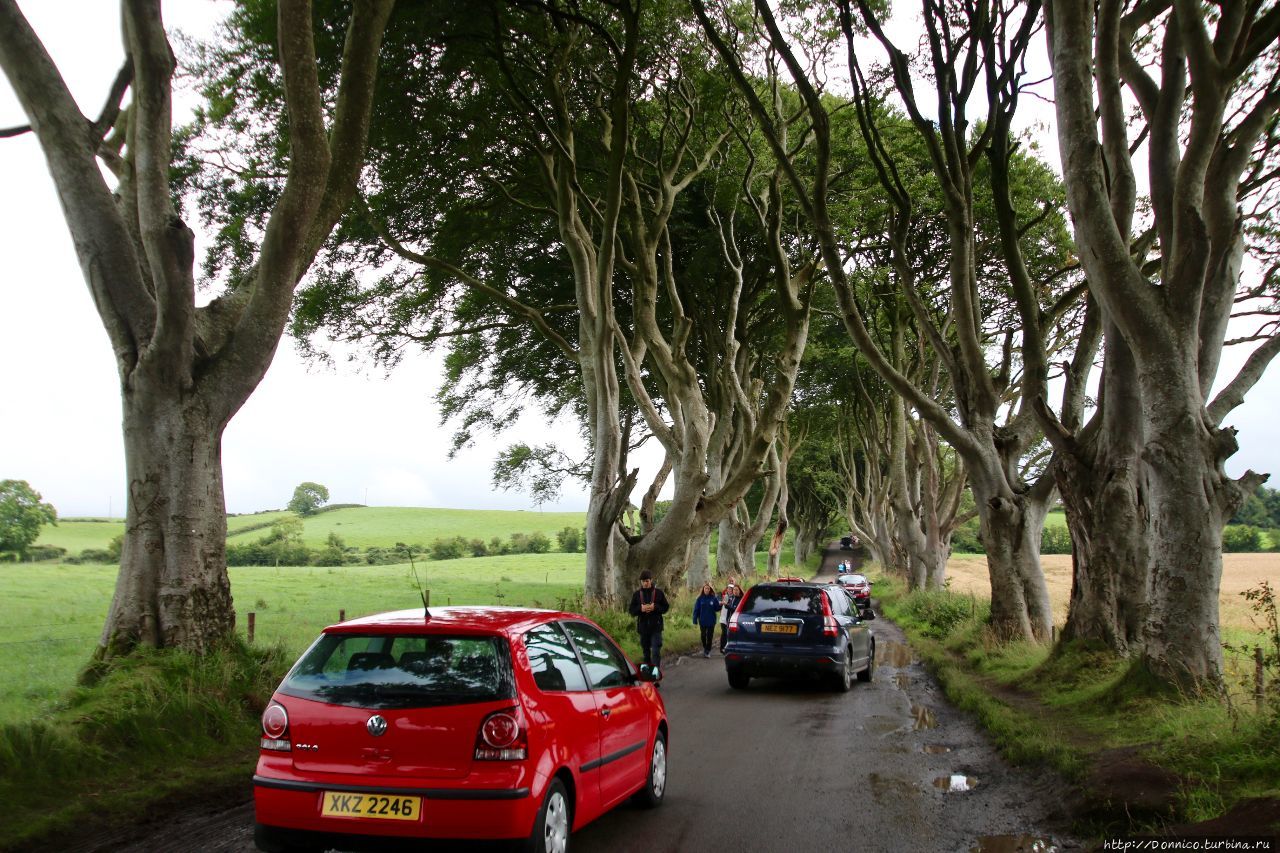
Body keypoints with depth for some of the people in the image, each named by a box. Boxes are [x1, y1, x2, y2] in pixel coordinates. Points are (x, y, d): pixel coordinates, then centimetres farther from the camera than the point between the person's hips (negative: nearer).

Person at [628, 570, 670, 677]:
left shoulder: (658, 592, -2)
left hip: (656, 626, -3)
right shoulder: (637, 594, 3)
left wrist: (655, 607, -15)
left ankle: (656, 668, -14)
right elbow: (631, 610, 4)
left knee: (656, 649, -12)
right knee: (645, 648, 13)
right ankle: (646, 663, 28)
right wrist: (640, 609, -16)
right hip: (643, 625, 3)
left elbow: (666, 607, 2)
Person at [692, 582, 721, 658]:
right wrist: (695, 620, -10)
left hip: (711, 621, 0)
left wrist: (720, 604, -22)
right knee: (703, 636, 9)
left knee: (710, 636, 4)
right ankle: (704, 648, 32)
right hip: (702, 621, 0)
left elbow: (717, 609, -1)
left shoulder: (714, 598, -5)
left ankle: (708, 651, 15)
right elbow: (696, 609, -5)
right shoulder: (700, 598, -5)